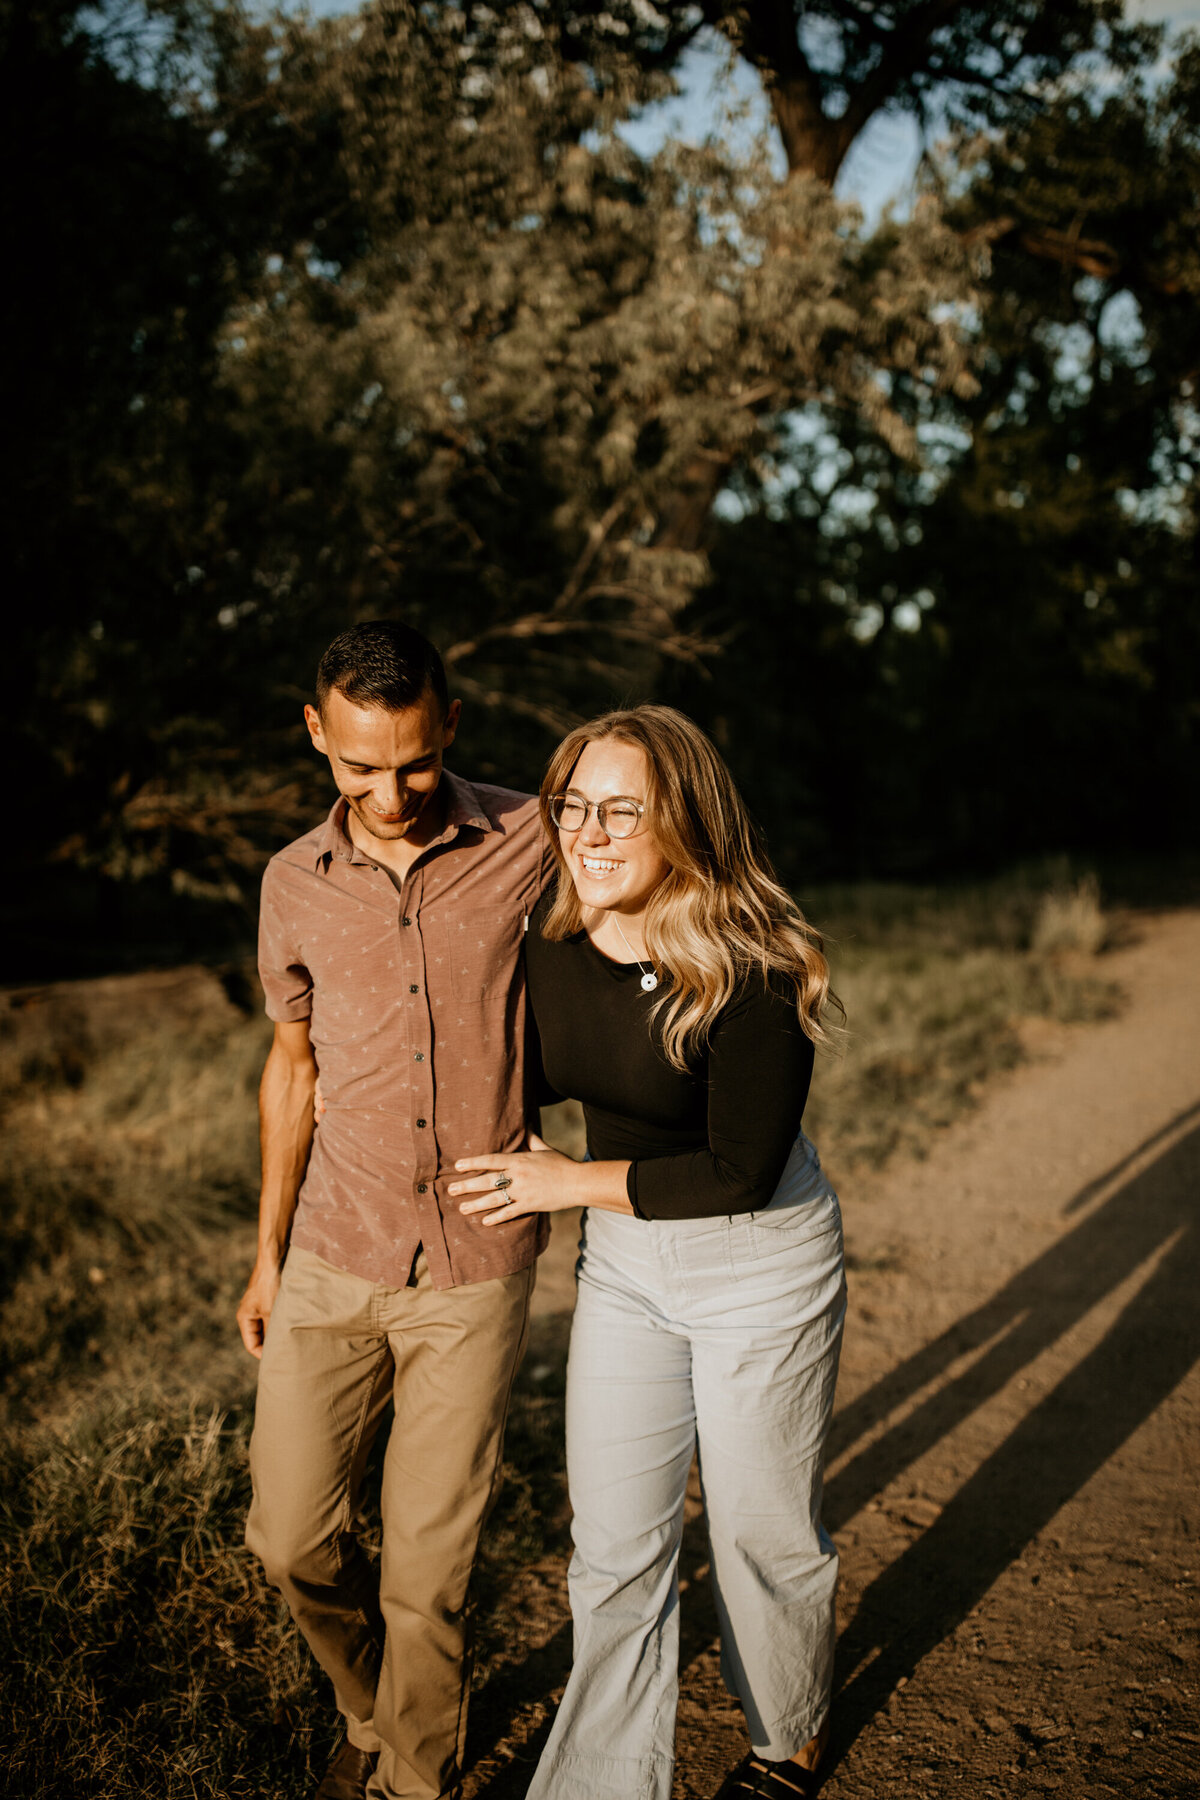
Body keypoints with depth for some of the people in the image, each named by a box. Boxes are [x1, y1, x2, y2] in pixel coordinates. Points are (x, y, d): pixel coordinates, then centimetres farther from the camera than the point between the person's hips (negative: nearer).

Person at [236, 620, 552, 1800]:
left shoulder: (533, 842, -10)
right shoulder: (295, 885, -1)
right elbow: (292, 1064, 11)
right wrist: (268, 1253, 13)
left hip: (477, 1270, -2)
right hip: (334, 1262, 3)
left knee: (429, 1559, 6)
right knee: (293, 1538, 9)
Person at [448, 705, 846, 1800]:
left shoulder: (754, 972, -26)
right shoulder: (550, 940, -8)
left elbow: (741, 1172, -25)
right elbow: (518, 1080, 14)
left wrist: (569, 1182, -18)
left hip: (761, 1263, -4)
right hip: (623, 1258, 5)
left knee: (763, 1532, 15)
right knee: (615, 1548, 7)